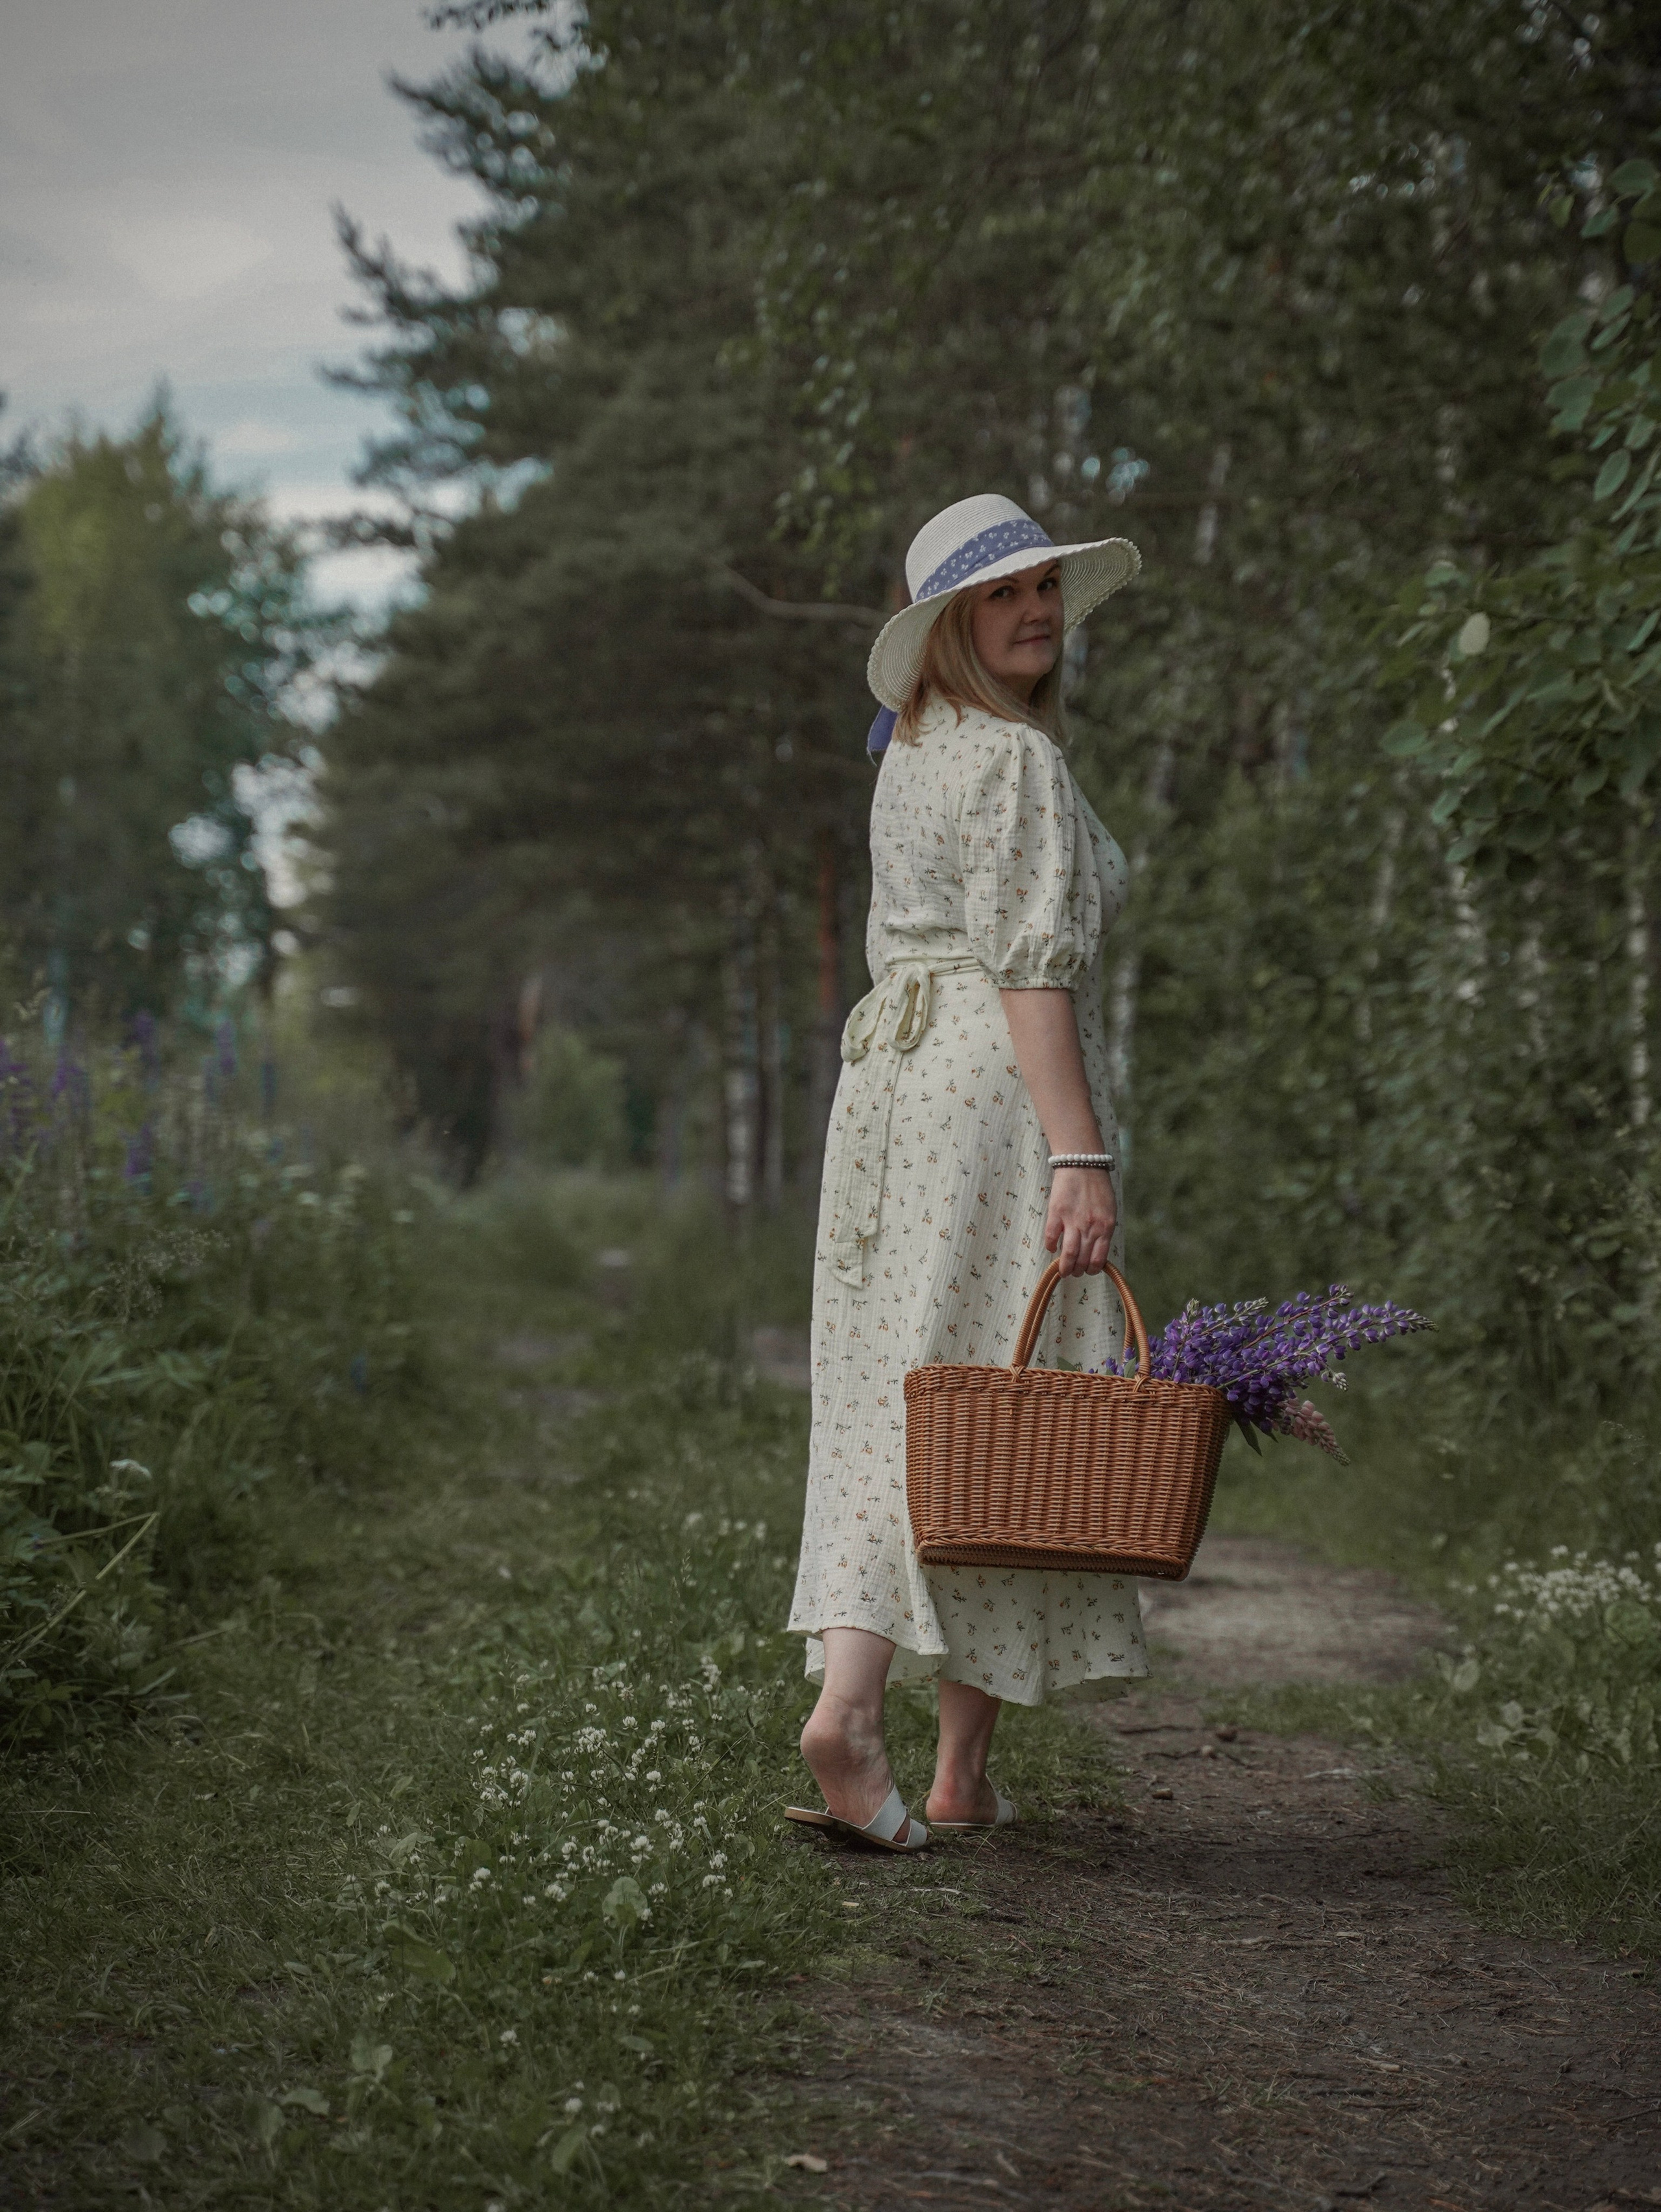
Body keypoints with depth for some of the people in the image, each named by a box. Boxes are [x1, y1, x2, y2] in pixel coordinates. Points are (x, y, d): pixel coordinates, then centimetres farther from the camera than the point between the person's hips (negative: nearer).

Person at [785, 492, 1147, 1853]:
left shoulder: (913, 758, 19)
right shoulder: (1021, 764, -9)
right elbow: (1034, 966, -17)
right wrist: (1079, 1153, -22)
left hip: (892, 1069, 8)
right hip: (1006, 1088, -8)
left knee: (894, 1409, 6)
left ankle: (848, 1706, -5)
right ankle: (963, 1774, 1)